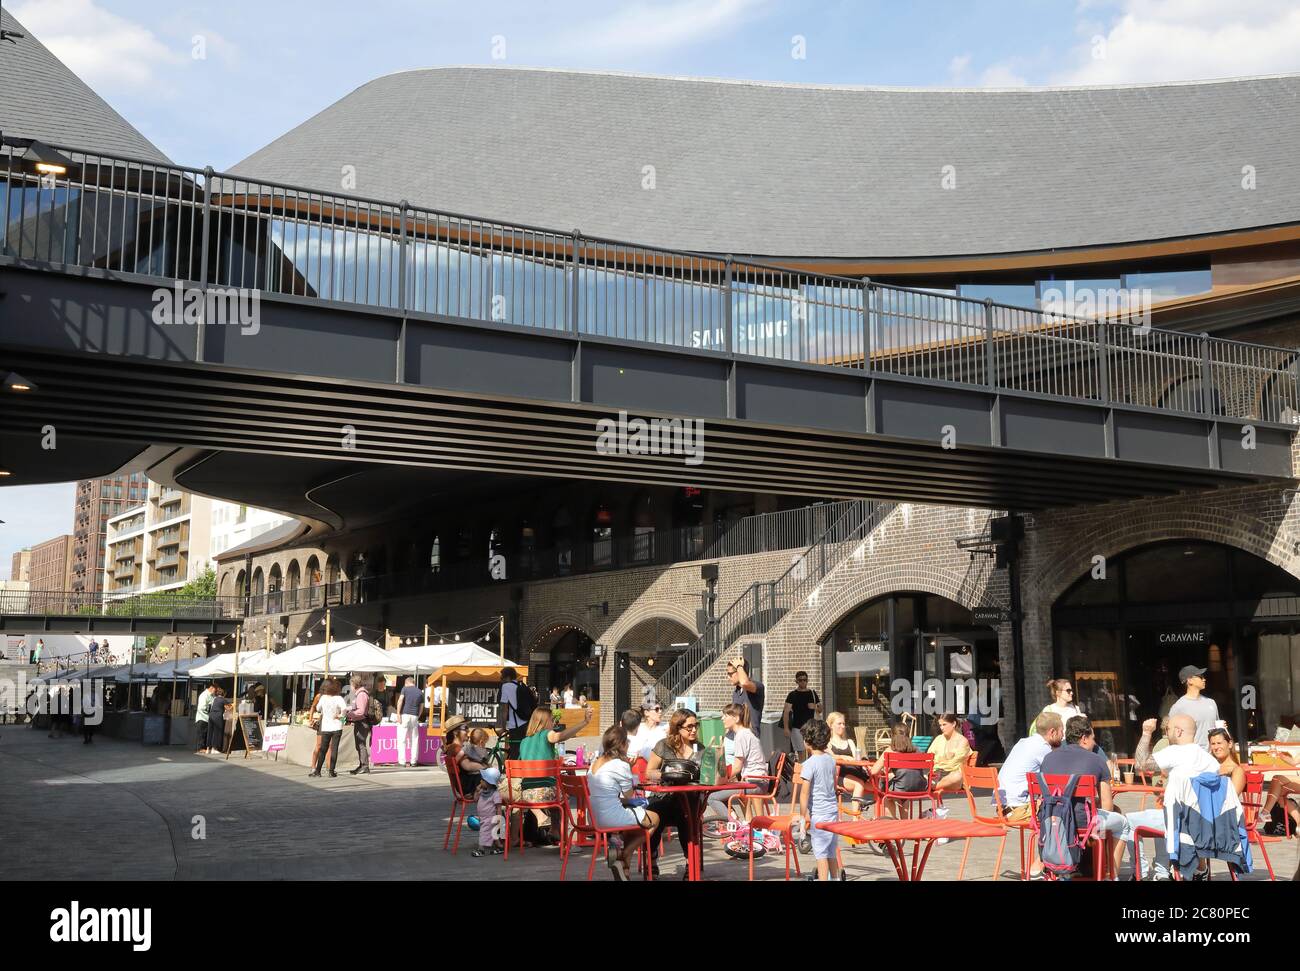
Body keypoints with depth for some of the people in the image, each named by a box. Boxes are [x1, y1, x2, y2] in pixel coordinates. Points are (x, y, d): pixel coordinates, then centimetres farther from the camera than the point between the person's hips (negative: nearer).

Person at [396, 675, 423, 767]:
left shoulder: (405, 688, 4)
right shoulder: (420, 692, 15)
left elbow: (400, 701, -9)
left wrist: (398, 714, -10)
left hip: (405, 715, -3)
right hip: (414, 717, 3)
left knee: (402, 739, -1)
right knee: (414, 740, 10)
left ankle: (402, 761, -6)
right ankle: (413, 762, 10)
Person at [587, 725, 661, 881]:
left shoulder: (595, 764, 11)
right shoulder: (621, 765, -15)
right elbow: (629, 796, -3)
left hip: (594, 818, 9)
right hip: (611, 818, -9)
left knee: (634, 817, 31)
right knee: (654, 819, 9)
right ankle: (623, 854, 6)